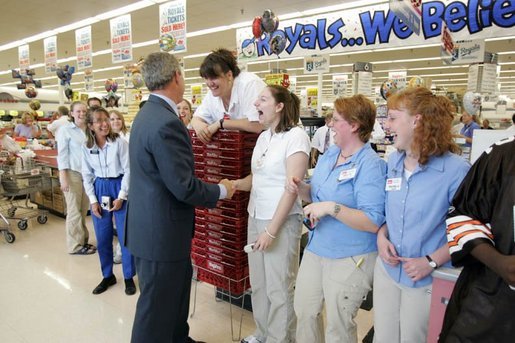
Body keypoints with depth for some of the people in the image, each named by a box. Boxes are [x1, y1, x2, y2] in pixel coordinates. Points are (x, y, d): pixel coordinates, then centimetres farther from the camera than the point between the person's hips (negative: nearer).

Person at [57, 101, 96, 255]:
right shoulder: (65, 130, -3)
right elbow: (62, 155, -6)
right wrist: (63, 177, -12)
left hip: (88, 173, 4)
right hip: (73, 173, -4)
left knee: (84, 210, 11)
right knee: (74, 211, 2)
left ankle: (83, 240, 23)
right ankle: (75, 245, 11)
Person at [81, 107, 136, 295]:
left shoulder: (120, 142, -11)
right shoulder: (86, 147, 0)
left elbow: (128, 171, -10)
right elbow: (87, 175, 6)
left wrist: (121, 197, -12)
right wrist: (93, 200, -1)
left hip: (119, 187, -4)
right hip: (99, 190, 4)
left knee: (126, 235, 2)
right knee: (102, 237, 11)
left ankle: (129, 277, 18)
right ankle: (107, 276, 29)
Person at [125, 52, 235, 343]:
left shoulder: (149, 114, 8)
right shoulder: (167, 123, -25)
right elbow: (184, 187, -24)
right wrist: (222, 190, -8)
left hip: (153, 225, 10)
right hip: (162, 231, -10)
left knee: (177, 288, 26)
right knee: (157, 305, 9)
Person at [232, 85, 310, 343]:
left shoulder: (296, 136, -12)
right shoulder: (263, 137, 10)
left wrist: (272, 230, -17)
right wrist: (234, 184, -6)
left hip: (281, 220, -7)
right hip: (255, 217, 7)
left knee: (279, 288, 6)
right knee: (258, 283, 15)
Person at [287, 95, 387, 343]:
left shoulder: (370, 165, -20)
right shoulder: (329, 155, 4)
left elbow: (373, 223, -25)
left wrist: (332, 208, -32)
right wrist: (301, 188, -6)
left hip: (350, 258, -7)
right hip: (316, 248, 8)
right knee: (304, 312, 20)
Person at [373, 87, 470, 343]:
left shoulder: (456, 169, -17)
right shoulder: (393, 162, 2)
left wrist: (431, 262, -19)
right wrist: (381, 236, -5)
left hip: (426, 279, -5)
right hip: (387, 268, 5)